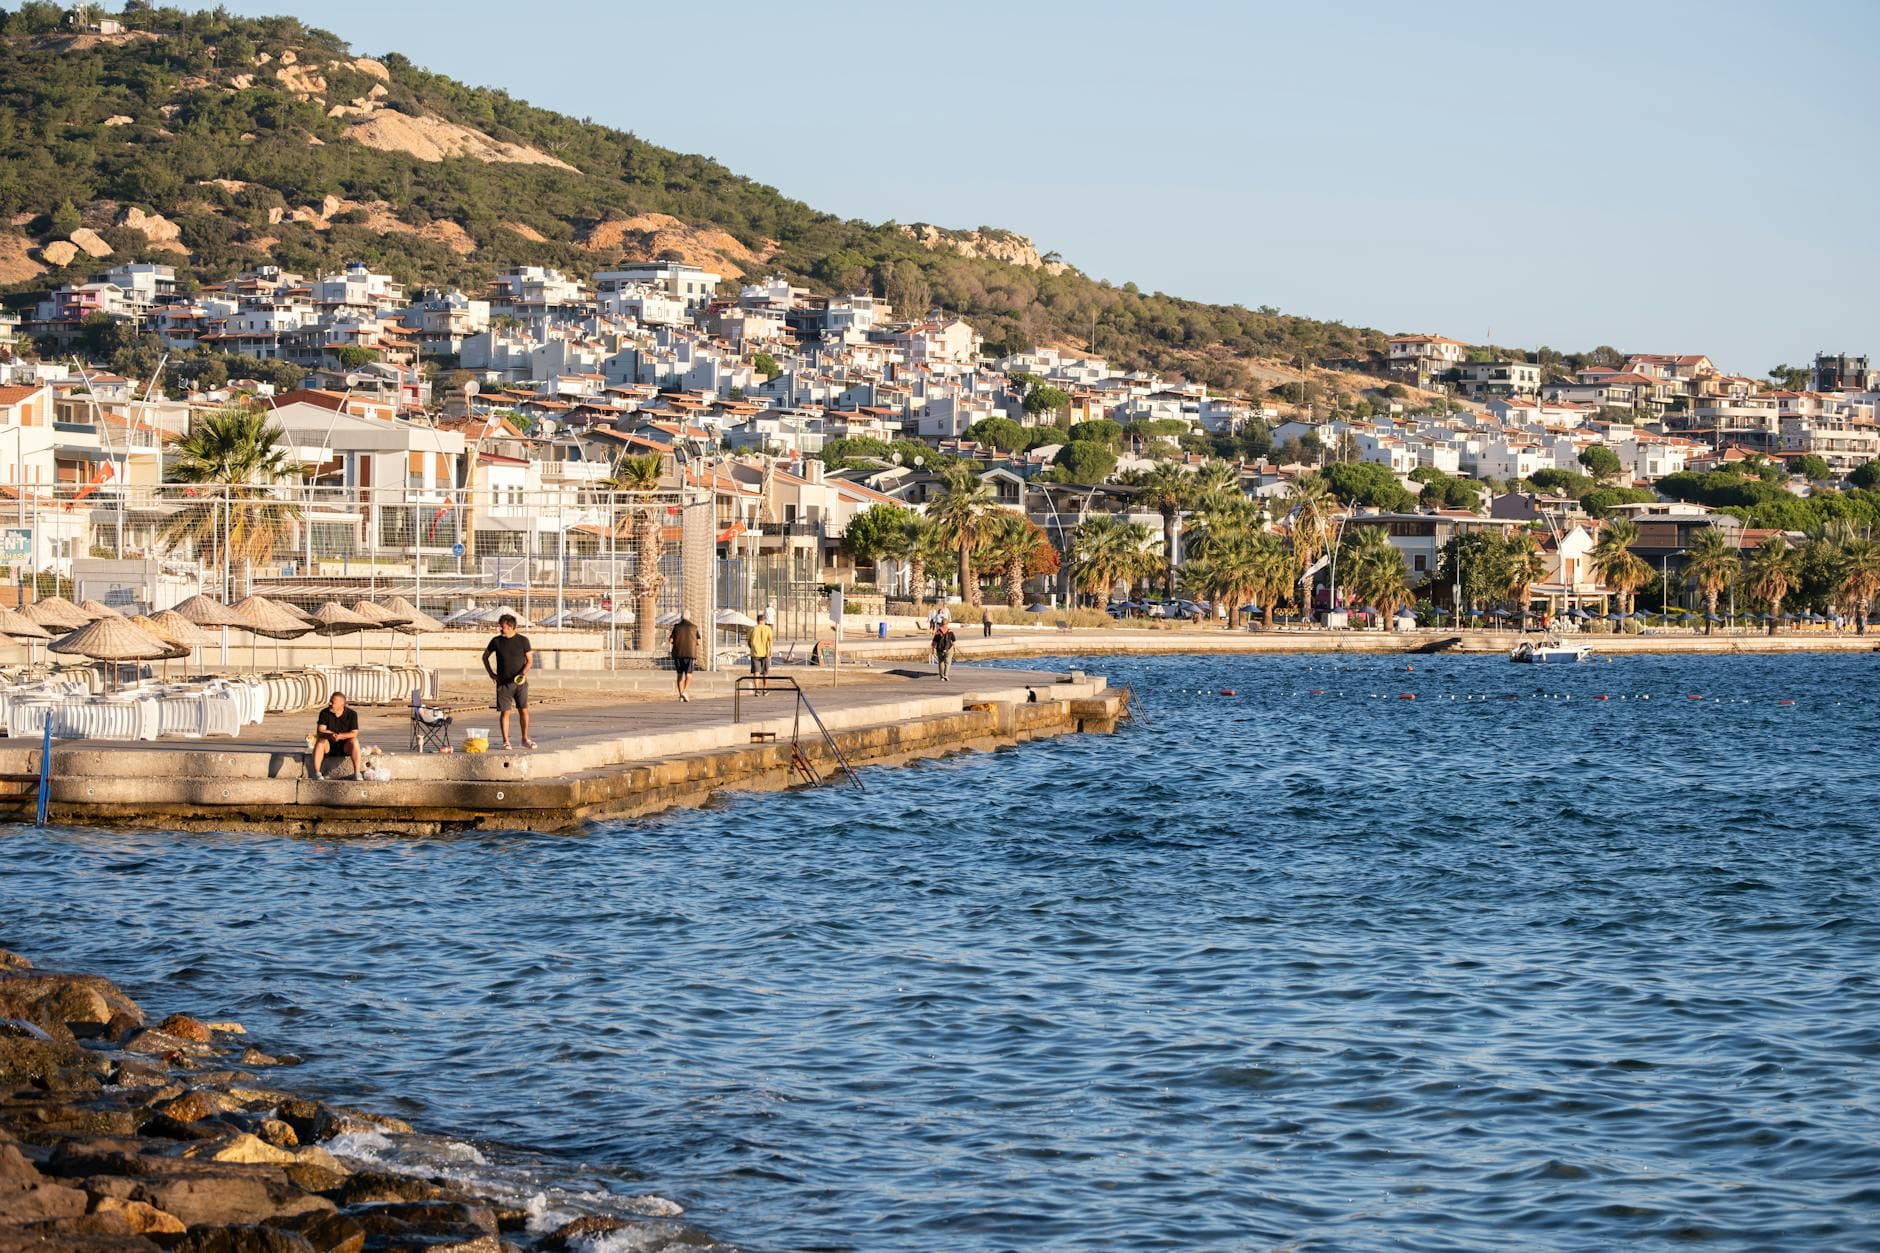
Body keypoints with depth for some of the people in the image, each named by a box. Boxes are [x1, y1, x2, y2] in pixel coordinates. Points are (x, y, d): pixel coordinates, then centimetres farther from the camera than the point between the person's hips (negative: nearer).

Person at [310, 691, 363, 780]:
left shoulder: (352, 714, -7)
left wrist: (340, 736, -32)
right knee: (320, 741, -31)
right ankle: (316, 772, -35)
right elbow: (320, 731, -12)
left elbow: (354, 734, -14)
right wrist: (331, 735, -32)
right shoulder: (324, 713, -4)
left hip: (345, 746, -1)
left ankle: (357, 773, -34)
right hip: (329, 745, 1)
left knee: (354, 741, -32)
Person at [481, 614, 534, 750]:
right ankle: (505, 741, 4)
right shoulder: (496, 641, 2)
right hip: (503, 682, 0)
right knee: (504, 712, -2)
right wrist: (491, 673, 5)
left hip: (520, 682, 0)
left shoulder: (523, 640, -1)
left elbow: (529, 660, 2)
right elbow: (485, 656, 14)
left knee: (524, 710, 0)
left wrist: (524, 673, -15)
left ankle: (525, 739, 13)